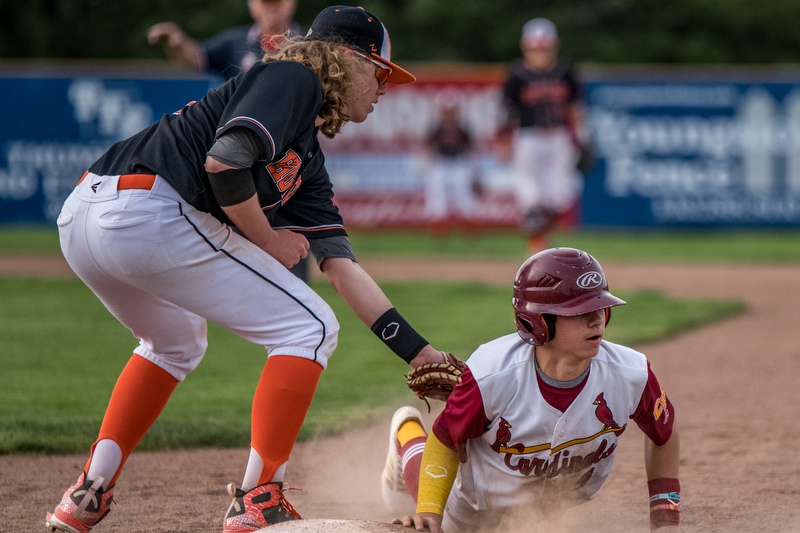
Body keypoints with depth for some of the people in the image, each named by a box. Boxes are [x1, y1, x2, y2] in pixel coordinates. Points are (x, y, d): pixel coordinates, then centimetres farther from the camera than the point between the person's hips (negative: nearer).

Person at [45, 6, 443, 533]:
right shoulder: (294, 79, 1)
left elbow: (341, 267, 23)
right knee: (309, 327, 1)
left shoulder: (308, 160, 27)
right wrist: (270, 240, 0)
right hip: (150, 212, -10)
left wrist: (422, 354, 20)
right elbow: (223, 161, -16)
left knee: (177, 344, 36)